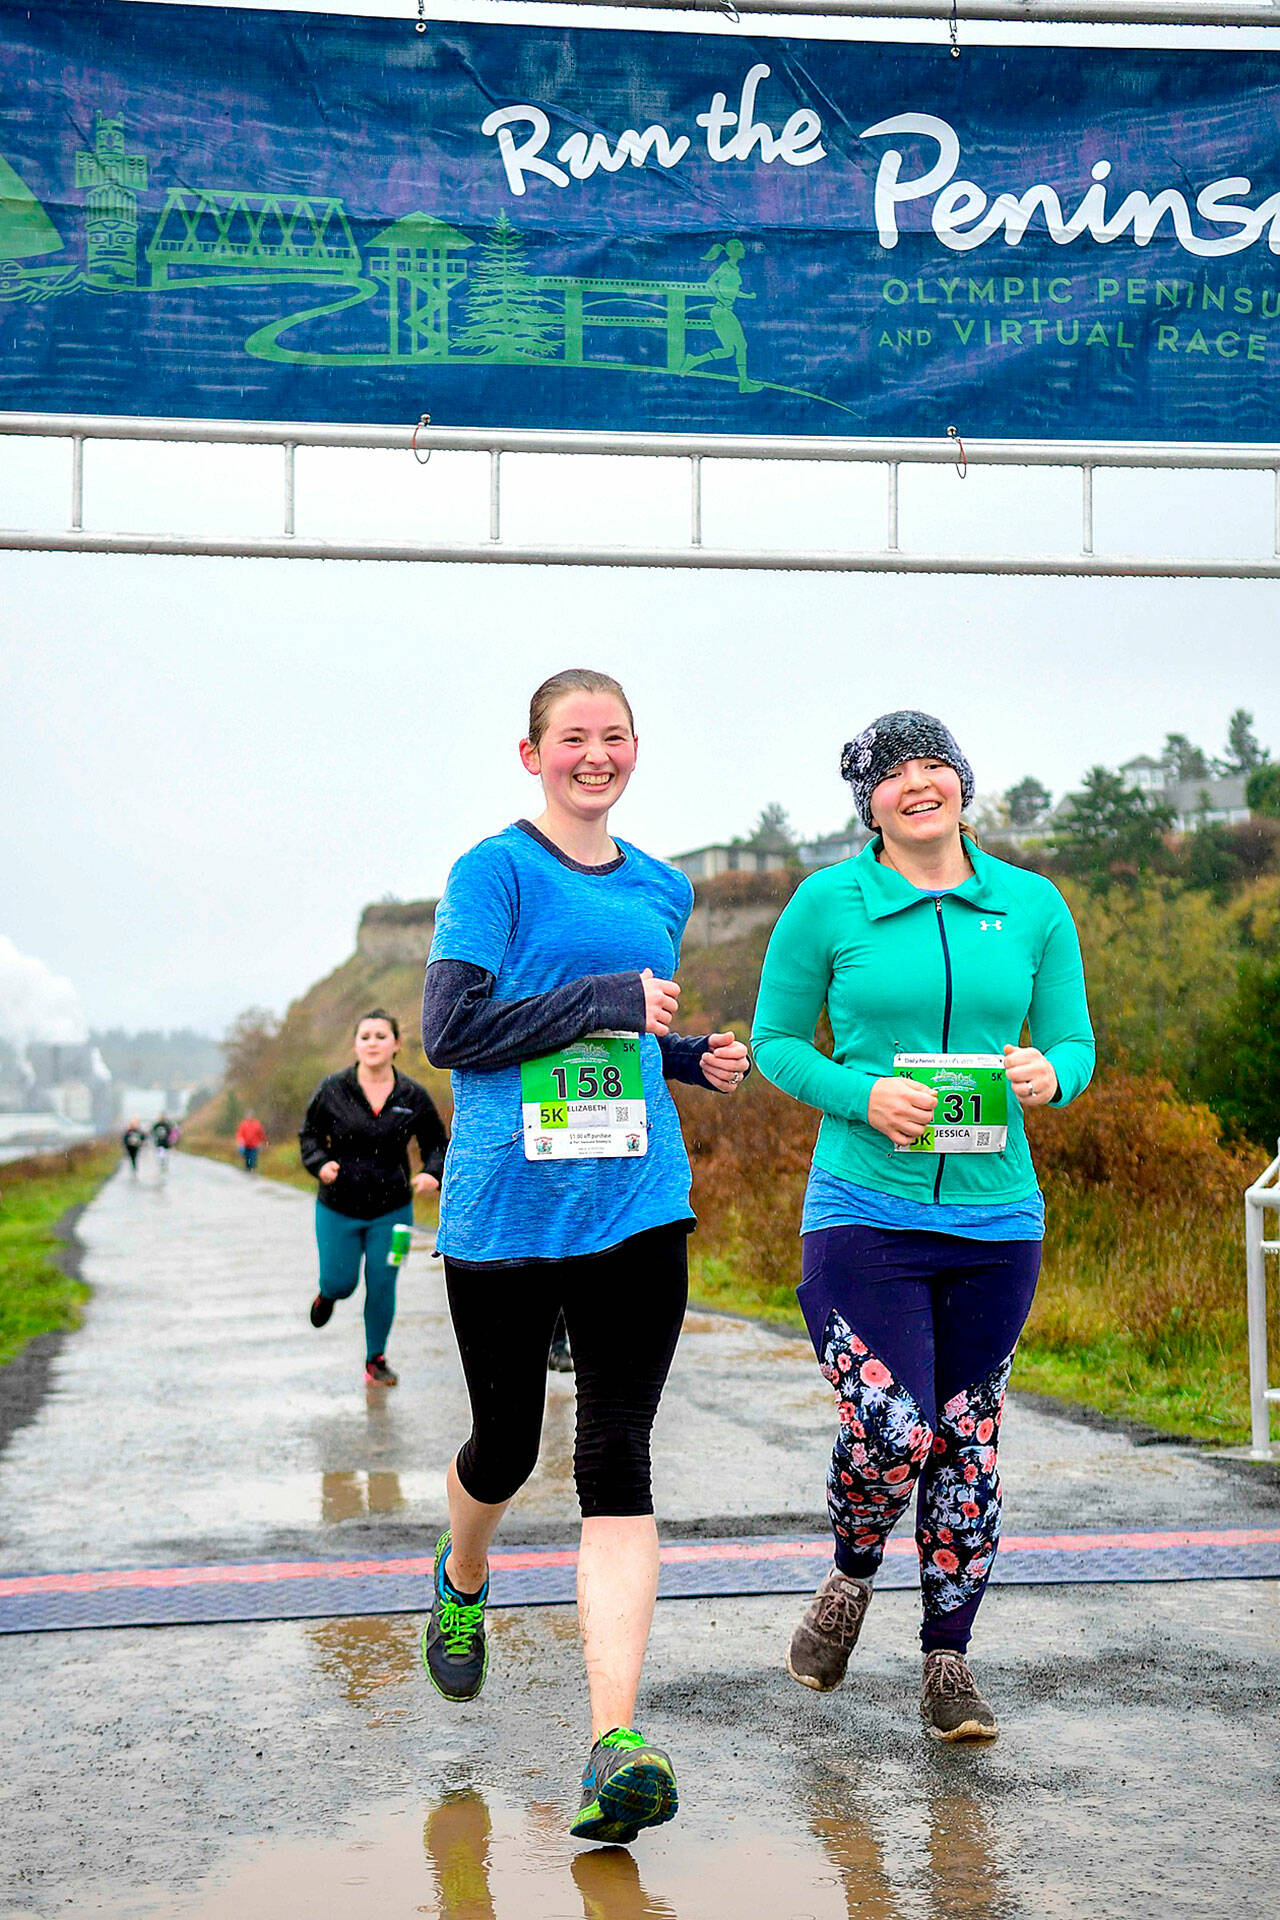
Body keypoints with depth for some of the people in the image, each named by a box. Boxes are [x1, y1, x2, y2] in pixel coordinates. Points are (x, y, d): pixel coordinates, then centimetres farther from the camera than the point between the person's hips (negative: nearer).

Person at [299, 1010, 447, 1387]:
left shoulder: (414, 1097, -5)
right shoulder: (332, 1090, -7)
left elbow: (436, 1143, 5)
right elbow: (309, 1134, 5)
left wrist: (432, 1173, -15)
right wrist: (320, 1163, -15)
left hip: (392, 1211, 1)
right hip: (338, 1209, 0)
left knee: (382, 1286, 3)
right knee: (341, 1283, 4)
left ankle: (376, 1359, 23)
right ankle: (327, 1294, 44)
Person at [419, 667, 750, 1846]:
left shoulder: (662, 891, 14)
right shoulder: (496, 870, -4)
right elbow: (451, 1030, -13)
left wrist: (699, 1060, 7)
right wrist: (609, 1002, -16)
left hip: (635, 1208, 3)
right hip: (504, 1209, -3)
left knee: (617, 1462, -7)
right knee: (506, 1444, 13)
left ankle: (616, 1747, -11)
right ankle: (462, 1584, 48)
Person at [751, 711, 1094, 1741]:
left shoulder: (1034, 905, 6)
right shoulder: (829, 903, -1)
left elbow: (1076, 1045, 11)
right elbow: (775, 1041, 4)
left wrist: (1048, 1075, -13)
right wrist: (863, 1094, -14)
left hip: (995, 1219, 3)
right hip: (864, 1212, -3)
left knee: (967, 1442, 9)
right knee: (889, 1433, -13)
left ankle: (948, 1660, 25)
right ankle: (851, 1578, 20)